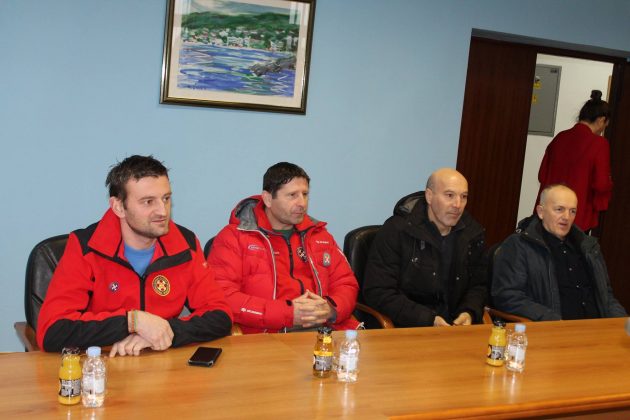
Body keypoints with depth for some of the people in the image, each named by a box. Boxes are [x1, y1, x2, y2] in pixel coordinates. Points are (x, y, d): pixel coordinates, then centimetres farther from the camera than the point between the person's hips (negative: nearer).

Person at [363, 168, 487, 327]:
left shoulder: (473, 232, 7)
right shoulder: (396, 231, -10)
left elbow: (478, 285, 17)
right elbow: (377, 292, -14)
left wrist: (470, 313, -6)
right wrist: (428, 320, -21)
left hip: (458, 326, 5)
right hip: (405, 328, -5)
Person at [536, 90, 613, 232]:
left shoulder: (560, 137, 1)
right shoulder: (599, 144, -12)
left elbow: (542, 175, 6)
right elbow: (602, 185, -14)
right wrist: (609, 183, 8)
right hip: (579, 217, -4)